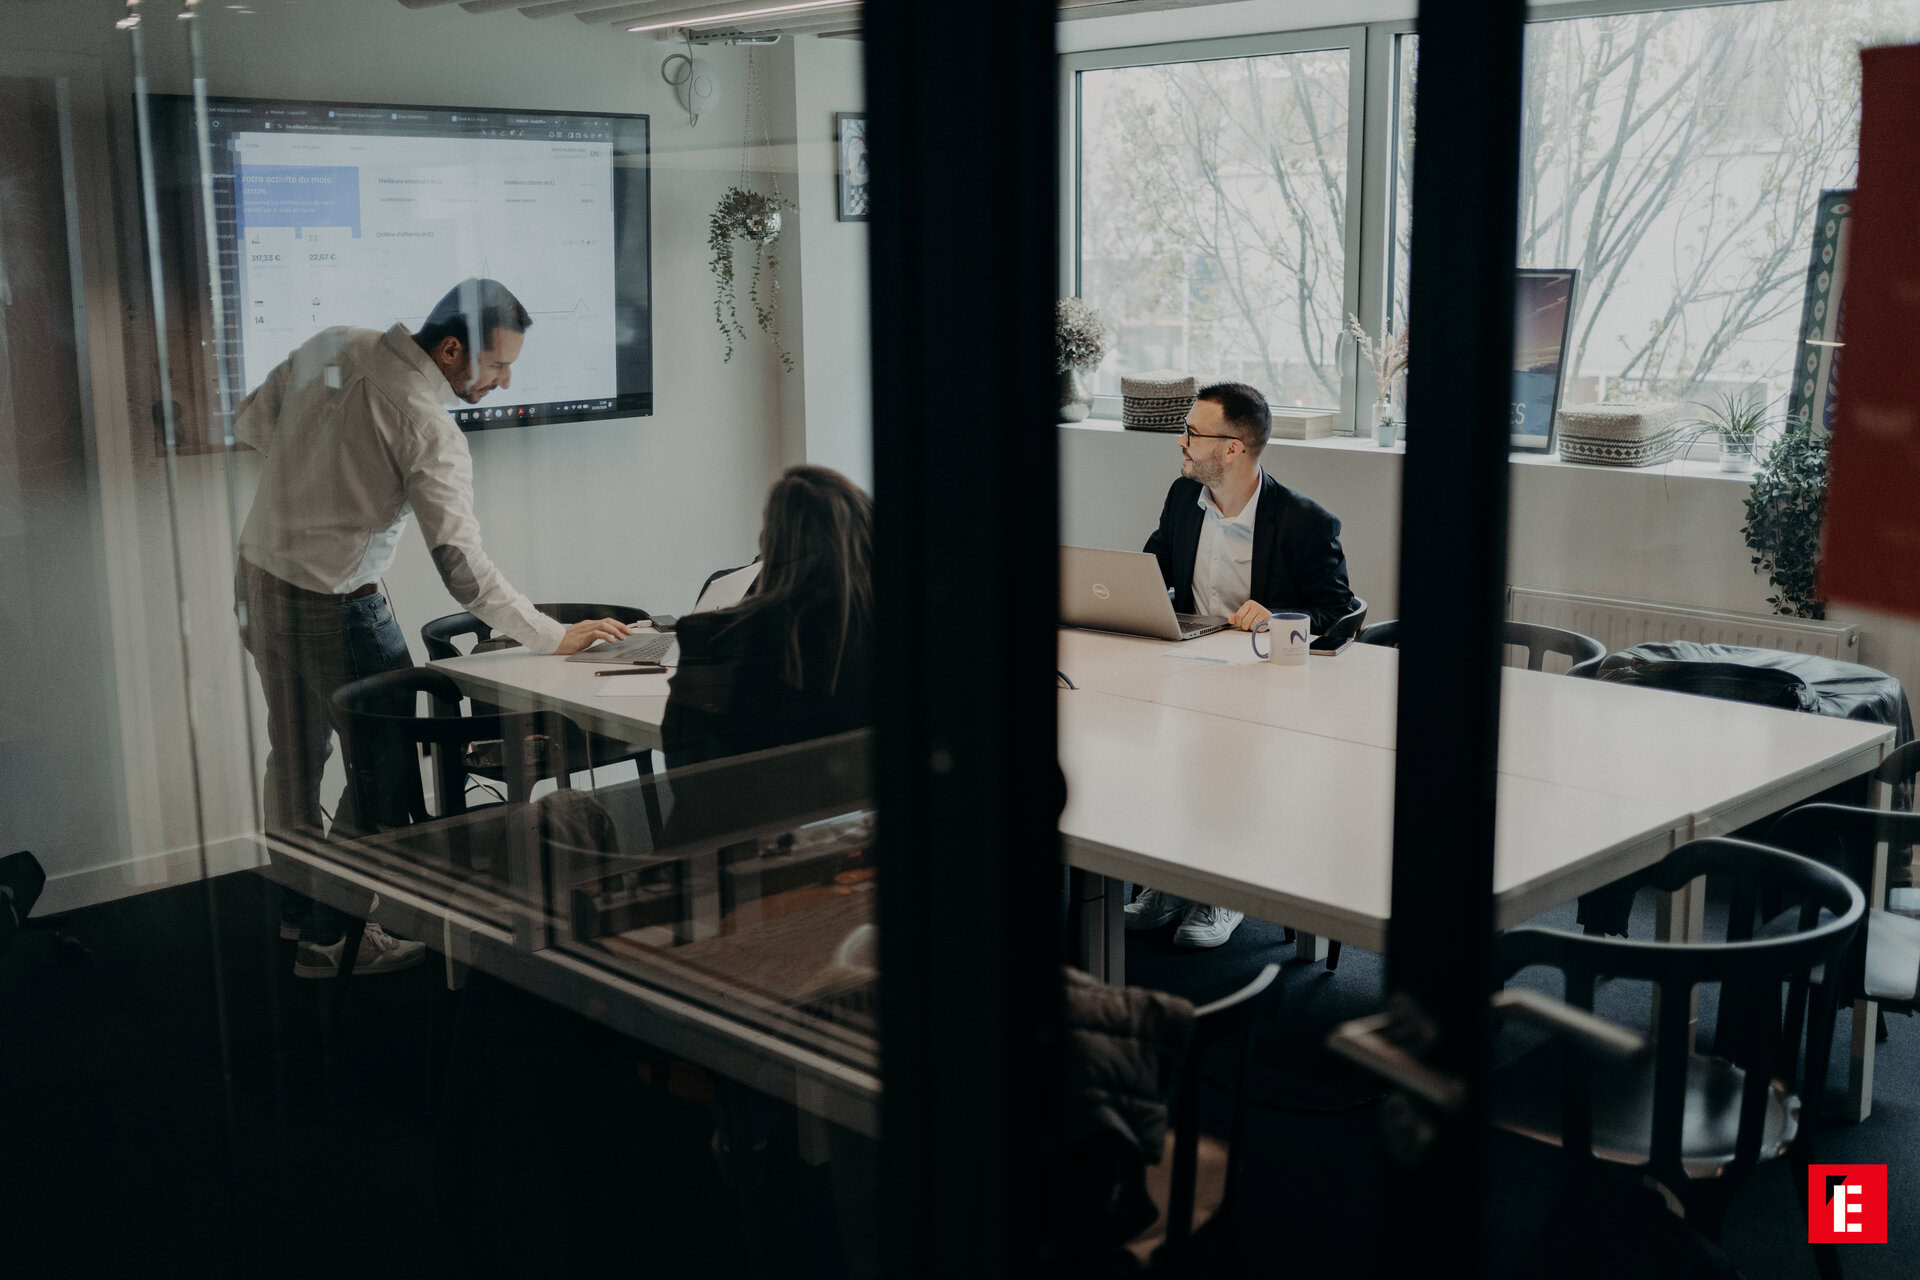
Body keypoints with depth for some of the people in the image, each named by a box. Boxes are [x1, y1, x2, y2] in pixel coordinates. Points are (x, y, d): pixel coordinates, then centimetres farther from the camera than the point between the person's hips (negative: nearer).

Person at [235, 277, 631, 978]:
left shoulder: (330, 345, -1)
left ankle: (296, 907, 37)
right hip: (333, 606, -8)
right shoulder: (431, 432, -23)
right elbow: (463, 568, -24)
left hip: (258, 573, 8)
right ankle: (326, 937, 12)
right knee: (384, 766, 6)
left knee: (294, 755, 21)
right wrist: (554, 637, -19)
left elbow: (248, 422, 11)